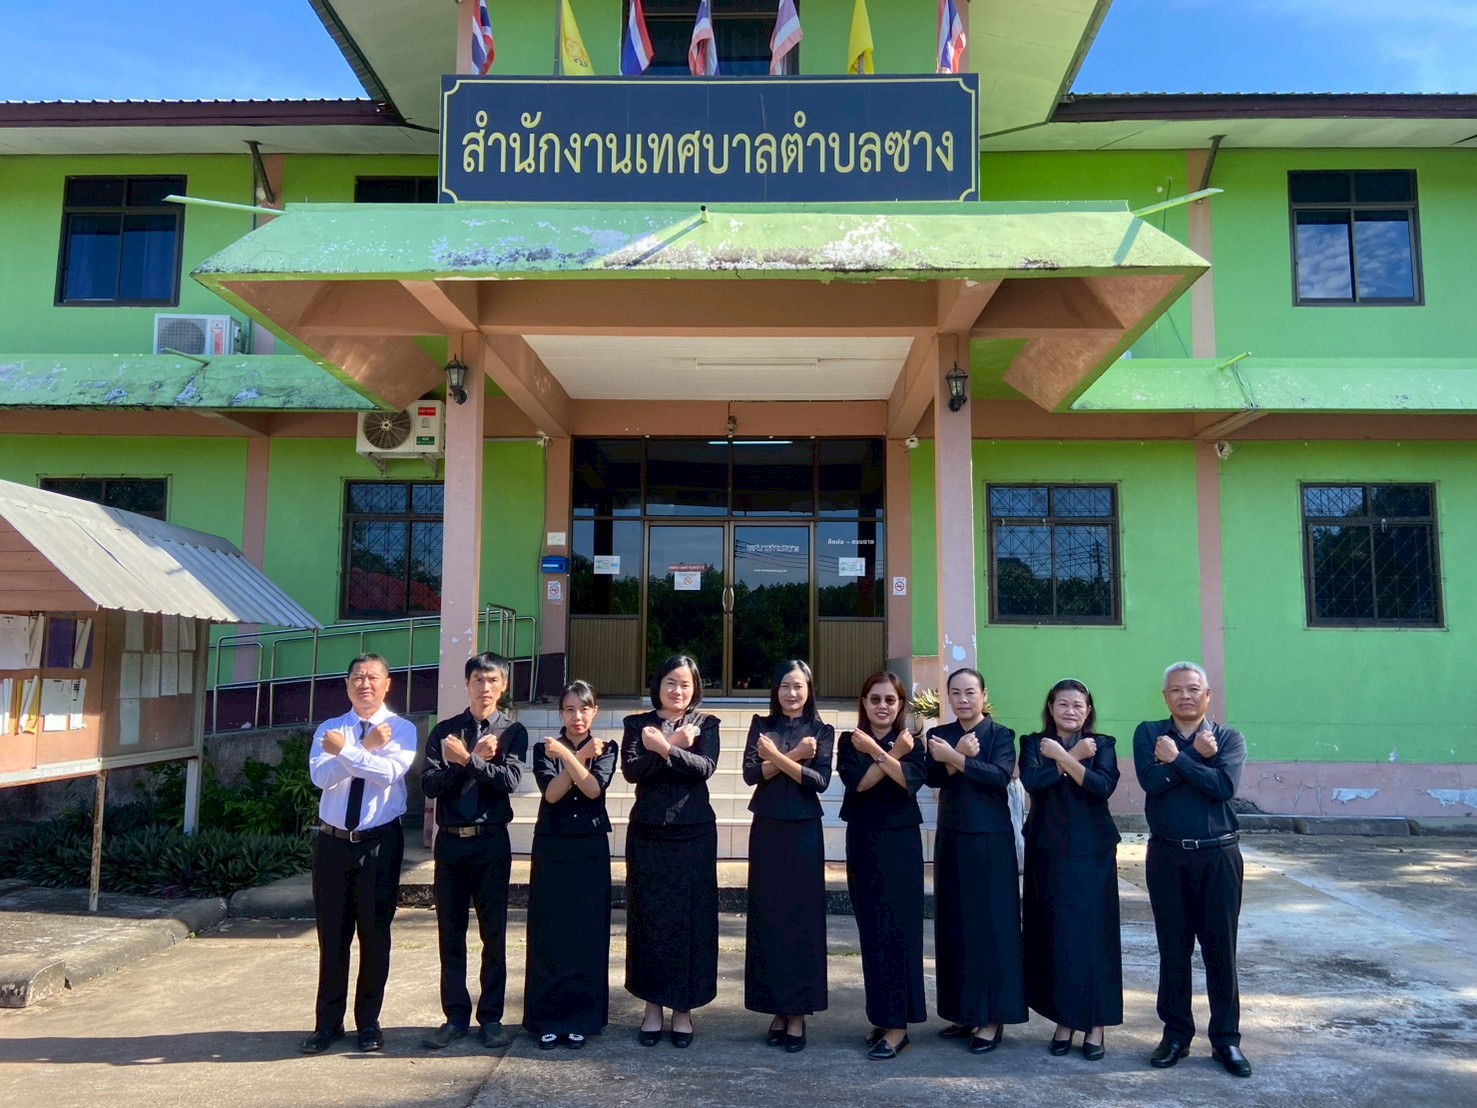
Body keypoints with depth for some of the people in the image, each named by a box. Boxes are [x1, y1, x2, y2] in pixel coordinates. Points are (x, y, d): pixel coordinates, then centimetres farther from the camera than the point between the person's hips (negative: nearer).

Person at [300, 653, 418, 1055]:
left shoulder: (401, 728, -2)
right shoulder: (328, 729, 6)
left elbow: (392, 771, -20)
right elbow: (320, 776, -11)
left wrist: (346, 751, -22)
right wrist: (366, 748, -17)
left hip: (380, 844, -2)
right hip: (332, 842, 2)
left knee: (375, 934, 6)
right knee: (332, 935, 9)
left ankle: (368, 1022, 22)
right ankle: (328, 1022, 23)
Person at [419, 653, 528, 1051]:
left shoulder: (513, 731, 1)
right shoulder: (444, 731, 6)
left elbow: (510, 779, -13)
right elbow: (429, 784, -5)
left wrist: (467, 760, -19)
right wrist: (476, 759, -14)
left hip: (491, 841, -2)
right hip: (450, 840, 2)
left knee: (494, 933, 4)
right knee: (450, 933, 8)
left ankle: (491, 1017, 16)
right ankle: (456, 1016, 20)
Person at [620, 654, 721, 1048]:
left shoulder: (705, 724, 4)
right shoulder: (638, 724, 5)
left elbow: (706, 767, -13)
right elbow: (631, 769, -10)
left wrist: (665, 749, -25)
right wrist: (676, 748, -18)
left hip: (693, 834, 0)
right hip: (647, 833, 1)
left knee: (690, 918, 4)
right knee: (648, 917, 5)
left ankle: (683, 1007, 16)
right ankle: (653, 1005, 18)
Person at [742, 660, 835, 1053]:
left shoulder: (822, 731, 2)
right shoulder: (762, 725, 6)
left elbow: (820, 780, -11)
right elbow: (750, 774, -6)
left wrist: (778, 757, -19)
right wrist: (793, 757, -16)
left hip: (803, 832, -2)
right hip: (766, 830, 2)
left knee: (802, 918, 1)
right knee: (767, 917, 5)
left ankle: (798, 1013, 9)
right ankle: (776, 1009, 15)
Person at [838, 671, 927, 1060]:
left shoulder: (910, 742, 2)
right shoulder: (850, 742, 4)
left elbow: (912, 781, -17)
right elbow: (857, 782, -14)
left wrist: (877, 751, -22)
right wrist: (893, 754, -14)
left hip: (901, 842, -2)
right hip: (864, 843, 2)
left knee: (898, 927, -3)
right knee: (871, 928, 8)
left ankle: (898, 1024, 2)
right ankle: (881, 1015, 19)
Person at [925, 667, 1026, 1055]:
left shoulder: (1001, 735, -3)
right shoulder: (941, 734, 8)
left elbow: (1000, 776, -21)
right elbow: (932, 777, -7)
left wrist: (956, 758, -27)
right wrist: (961, 753, -21)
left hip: (990, 841, -5)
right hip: (952, 840, 5)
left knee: (991, 925, 0)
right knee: (954, 925, 9)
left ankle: (992, 1018, 8)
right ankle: (964, 1012, 21)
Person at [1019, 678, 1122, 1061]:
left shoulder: (1101, 744, 4)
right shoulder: (1034, 743, 4)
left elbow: (1104, 786, -15)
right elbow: (1032, 781, -15)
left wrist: (1063, 758, -20)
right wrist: (1073, 757, -16)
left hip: (1092, 852, -1)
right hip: (1049, 852, 1)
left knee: (1093, 933, 1)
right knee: (1054, 933, 4)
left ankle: (1095, 1023, 13)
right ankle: (1064, 1019, 16)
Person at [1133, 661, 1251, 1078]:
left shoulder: (1229, 738, 1)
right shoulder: (1149, 733, 2)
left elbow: (1224, 785, -17)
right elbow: (1151, 780, -15)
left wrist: (1177, 758, -16)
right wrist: (1197, 756, -16)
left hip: (1218, 855, 0)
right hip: (1166, 855, 1)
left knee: (1221, 948, 6)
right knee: (1173, 947, 9)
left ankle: (1226, 1038, 19)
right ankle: (1175, 1033, 22)